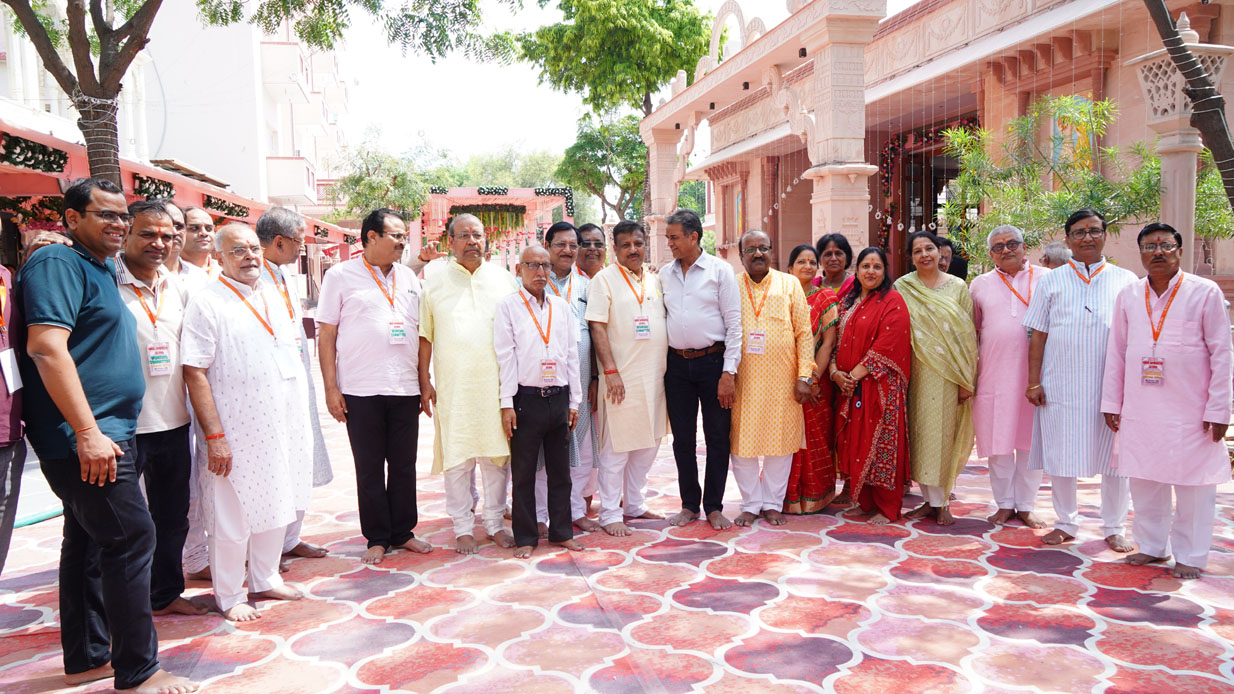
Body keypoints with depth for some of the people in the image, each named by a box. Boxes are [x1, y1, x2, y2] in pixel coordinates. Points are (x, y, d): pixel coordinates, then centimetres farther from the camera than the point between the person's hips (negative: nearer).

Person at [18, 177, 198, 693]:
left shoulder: (101, 269, 18)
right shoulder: (58, 263, -11)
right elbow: (47, 347, -22)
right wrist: (88, 432, -26)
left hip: (104, 436, 10)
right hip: (84, 438, -10)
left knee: (88, 542, 15)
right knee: (130, 539, -9)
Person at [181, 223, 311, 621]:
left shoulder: (273, 298, 12)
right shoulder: (207, 303, -9)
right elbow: (194, 373, -14)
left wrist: (299, 423, 14)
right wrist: (213, 435, -19)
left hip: (280, 427, 7)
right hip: (235, 432, -7)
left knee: (277, 506, 15)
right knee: (232, 517, 4)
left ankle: (265, 580, 32)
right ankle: (229, 597, 20)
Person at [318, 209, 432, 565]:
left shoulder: (408, 277, 11)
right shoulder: (341, 276, -1)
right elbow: (326, 335, -2)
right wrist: (331, 387, -7)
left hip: (405, 388, 4)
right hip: (361, 390, -4)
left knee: (404, 465, 10)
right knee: (369, 468, 6)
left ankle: (403, 531, 24)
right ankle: (377, 538, 18)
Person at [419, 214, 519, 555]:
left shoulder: (503, 279, 11)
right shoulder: (433, 282, 7)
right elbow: (424, 336, 6)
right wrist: (424, 382, 0)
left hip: (497, 383, 1)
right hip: (454, 385, -1)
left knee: (497, 455, 5)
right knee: (457, 457, 1)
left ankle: (495, 522, 19)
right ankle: (463, 527, 13)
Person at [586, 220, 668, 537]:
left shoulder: (655, 280, 14)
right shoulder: (604, 279, -4)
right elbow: (597, 327, -10)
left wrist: (668, 368, 14)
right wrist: (610, 370, -17)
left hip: (655, 376, 7)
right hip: (622, 377, -6)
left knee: (648, 443, 13)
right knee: (616, 446, -3)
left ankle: (634, 504, 27)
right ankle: (610, 514, 7)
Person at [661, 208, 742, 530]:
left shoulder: (720, 270, -4)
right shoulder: (664, 274, 8)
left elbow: (734, 322, -6)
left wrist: (729, 372, -12)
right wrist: (658, 365, 5)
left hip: (712, 361, -3)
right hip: (677, 363, 4)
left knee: (718, 437, 4)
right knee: (682, 438, 9)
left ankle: (714, 507, 17)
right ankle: (689, 505, 23)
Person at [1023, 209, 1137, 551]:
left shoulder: (1126, 281, 7)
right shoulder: (1052, 281, 7)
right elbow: (1038, 334, 5)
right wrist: (1033, 382, -1)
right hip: (1060, 385, 0)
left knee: (1115, 457, 5)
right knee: (1060, 456, 6)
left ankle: (1114, 528, 21)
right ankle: (1066, 523, 22)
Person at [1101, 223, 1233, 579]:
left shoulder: (1205, 292, -2)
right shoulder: (1129, 296, 7)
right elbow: (1116, 352, 11)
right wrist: (1111, 402, 8)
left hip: (1189, 412, -3)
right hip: (1139, 412, 4)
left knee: (1193, 485, 4)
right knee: (1144, 481, 10)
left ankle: (1191, 556, 17)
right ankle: (1152, 546, 25)